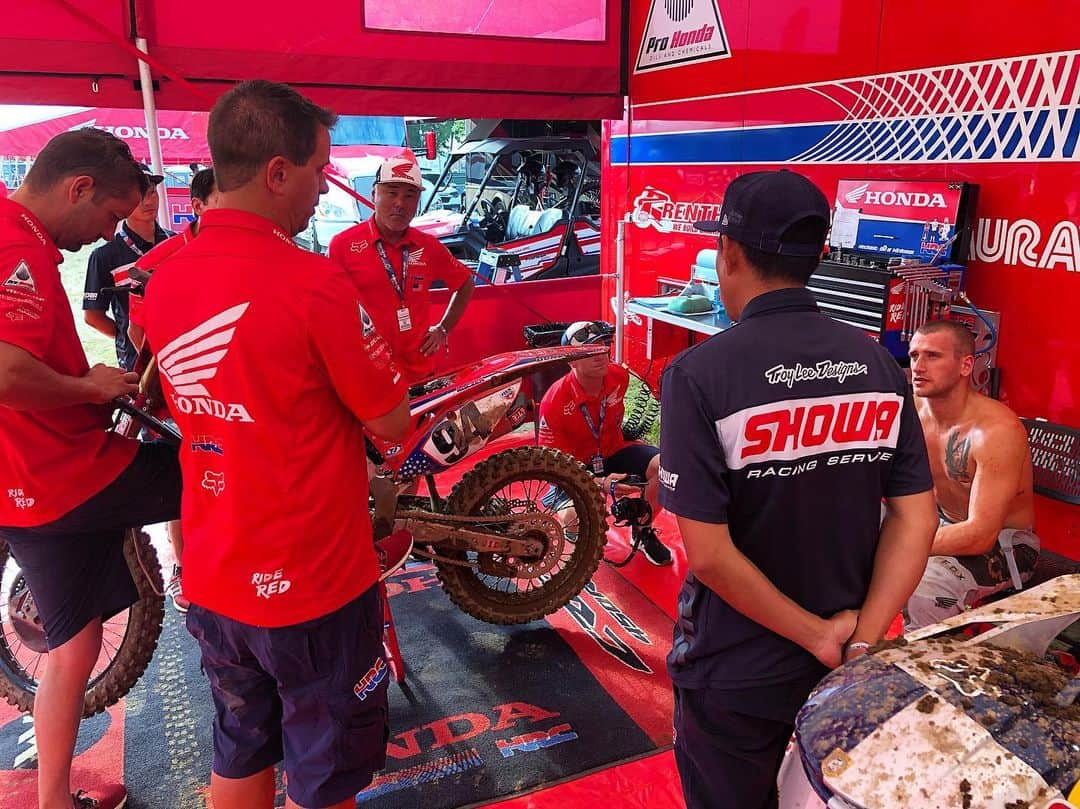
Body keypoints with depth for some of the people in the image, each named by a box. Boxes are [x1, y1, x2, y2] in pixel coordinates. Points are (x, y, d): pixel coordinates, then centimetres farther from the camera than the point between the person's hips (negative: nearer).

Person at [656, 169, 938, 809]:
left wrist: (817, 636, -13)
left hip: (736, 677, -4)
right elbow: (917, 519, -7)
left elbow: (709, 554, -23)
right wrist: (861, 636, -8)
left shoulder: (699, 373, -22)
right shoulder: (878, 363, -7)